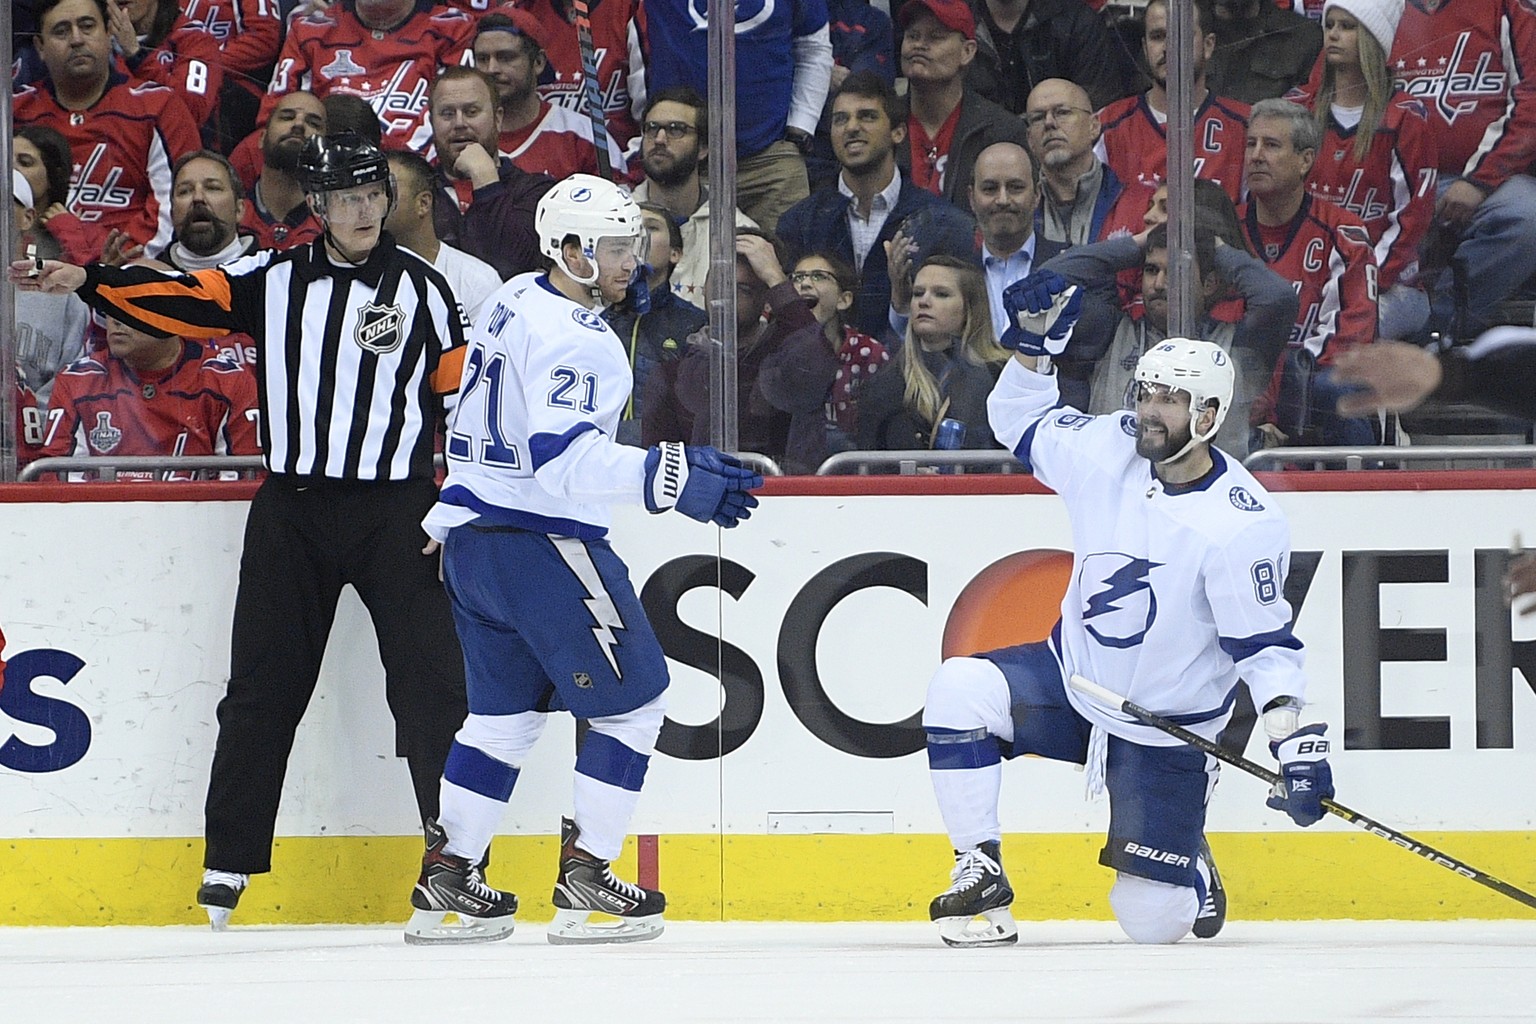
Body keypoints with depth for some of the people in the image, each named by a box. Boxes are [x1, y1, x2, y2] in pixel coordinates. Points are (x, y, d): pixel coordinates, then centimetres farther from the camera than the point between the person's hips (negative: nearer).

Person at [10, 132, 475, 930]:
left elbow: (461, 397, 6)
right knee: (263, 687, 4)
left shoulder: (422, 289, 3)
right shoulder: (274, 279, 5)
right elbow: (180, 303, -1)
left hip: (394, 512, -1)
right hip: (292, 510, 1)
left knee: (429, 678, -6)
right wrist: (86, 281, -12)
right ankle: (229, 859, 10)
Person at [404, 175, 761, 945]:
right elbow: (564, 459, -31)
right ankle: (583, 885, -1)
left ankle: (444, 882, 17)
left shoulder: (515, 302, 11)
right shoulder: (571, 335, -19)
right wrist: (671, 478, -34)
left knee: (505, 709, 18)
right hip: (542, 543, -10)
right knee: (631, 700, 0)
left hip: (473, 535, 10)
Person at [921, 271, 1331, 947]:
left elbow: (1264, 644, -20)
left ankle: (1190, 872, 33)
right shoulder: (1106, 449, -8)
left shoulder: (1240, 524, -23)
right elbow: (1020, 422, 10)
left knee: (1149, 918, -6)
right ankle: (979, 874, -13)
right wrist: (1033, 346, -8)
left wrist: (1296, 740, -31)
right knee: (961, 689, -25)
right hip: (1075, 681, 4)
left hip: (1166, 730, -4)